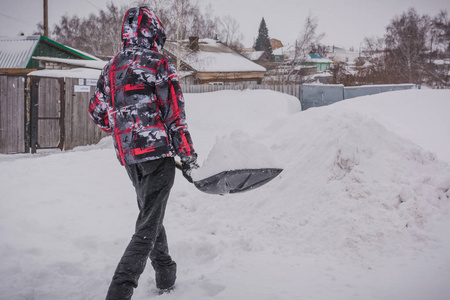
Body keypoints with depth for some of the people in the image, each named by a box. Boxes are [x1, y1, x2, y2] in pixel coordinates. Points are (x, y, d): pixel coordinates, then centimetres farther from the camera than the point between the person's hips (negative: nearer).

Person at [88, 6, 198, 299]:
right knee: (148, 225, -5)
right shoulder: (160, 64, -9)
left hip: (128, 157, 7)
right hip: (158, 152, -7)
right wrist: (189, 157, -3)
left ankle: (166, 276, 34)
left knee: (151, 213, 23)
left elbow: (97, 112, 16)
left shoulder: (111, 68, 10)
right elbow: (175, 115, -12)